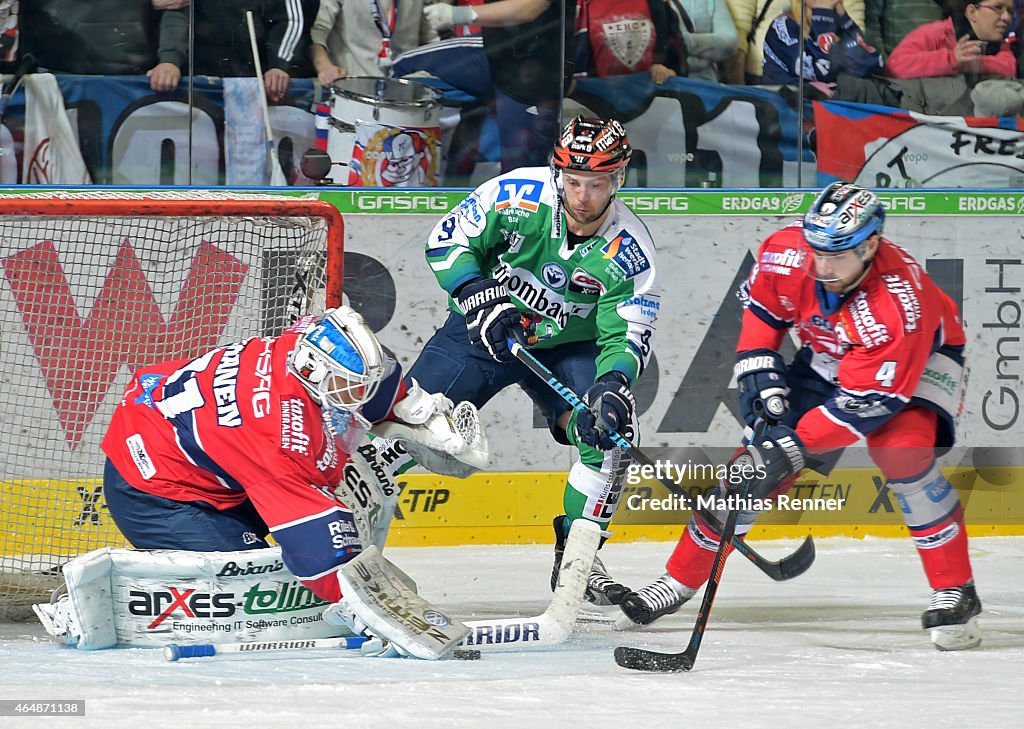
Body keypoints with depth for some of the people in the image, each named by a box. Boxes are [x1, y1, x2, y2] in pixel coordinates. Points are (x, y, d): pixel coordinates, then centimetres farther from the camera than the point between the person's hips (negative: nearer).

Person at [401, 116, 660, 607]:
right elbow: (447, 240, -14)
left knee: (610, 432, -21)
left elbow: (625, 336, -20)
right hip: (483, 330, 0)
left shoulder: (629, 252, -20)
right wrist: (478, 295, -29)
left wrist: (614, 384, -40)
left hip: (567, 348, 0)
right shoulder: (519, 194, -22)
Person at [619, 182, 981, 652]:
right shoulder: (788, 252, -26)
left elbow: (867, 401, -36)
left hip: (921, 357, -5)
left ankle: (955, 591, -19)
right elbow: (759, 303, -2)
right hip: (827, 357, 5)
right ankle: (681, 579, 12)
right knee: (759, 462, -3)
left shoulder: (898, 300, -40)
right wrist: (760, 369, -13)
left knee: (901, 448, -32)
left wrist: (793, 447, -37)